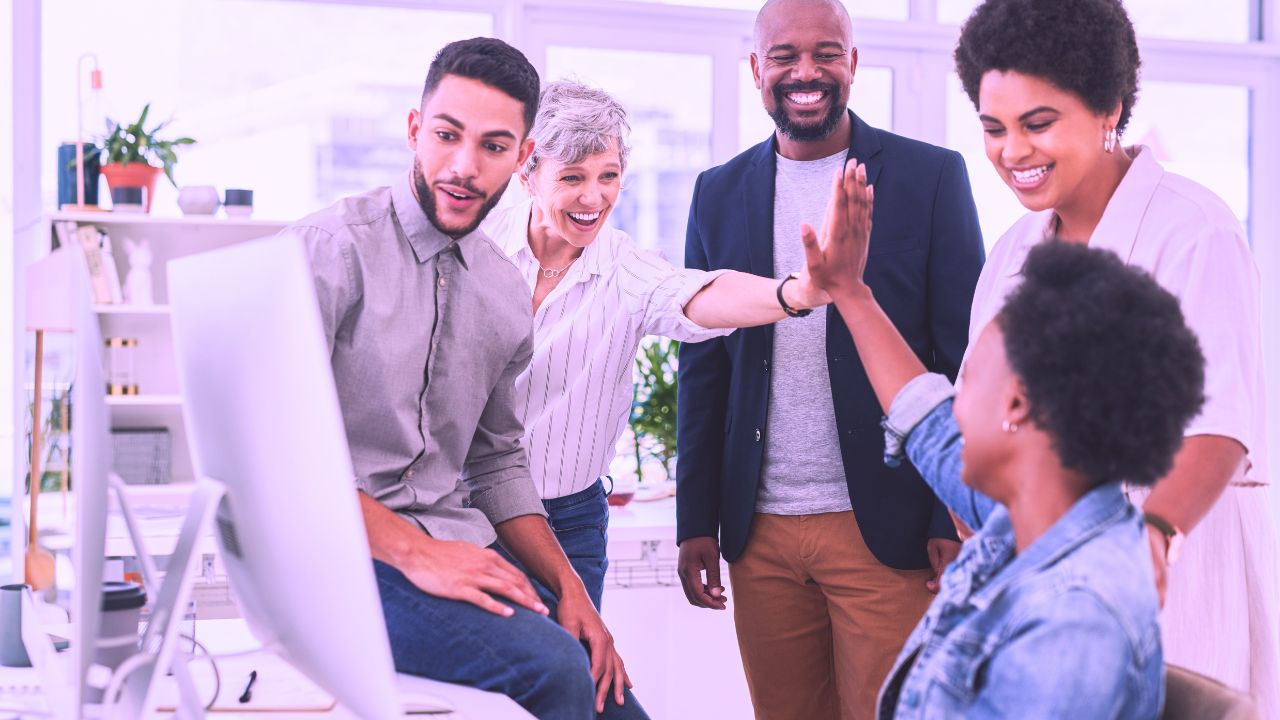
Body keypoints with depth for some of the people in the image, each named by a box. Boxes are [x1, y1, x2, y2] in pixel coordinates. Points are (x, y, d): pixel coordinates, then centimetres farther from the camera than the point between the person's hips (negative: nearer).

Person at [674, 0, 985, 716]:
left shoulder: (932, 176, 0)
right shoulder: (720, 193, 10)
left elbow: (965, 358, -2)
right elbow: (703, 367, 12)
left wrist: (956, 521, -8)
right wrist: (696, 522, 8)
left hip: (884, 529, -3)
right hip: (760, 534, 3)